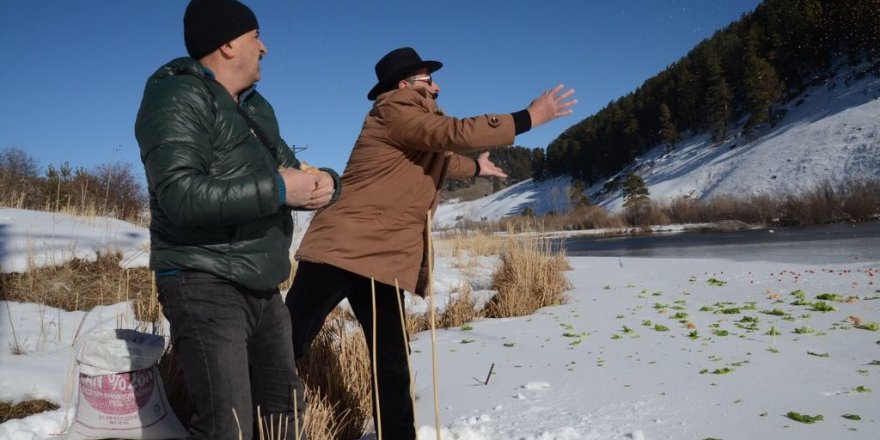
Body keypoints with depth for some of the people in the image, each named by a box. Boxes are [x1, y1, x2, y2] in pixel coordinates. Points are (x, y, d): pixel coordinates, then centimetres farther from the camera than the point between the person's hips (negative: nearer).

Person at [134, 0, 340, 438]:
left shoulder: (257, 107, 17)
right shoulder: (178, 96, -11)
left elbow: (287, 172, 15)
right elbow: (180, 194, -25)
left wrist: (323, 182, -8)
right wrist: (276, 189, -22)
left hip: (263, 287, 9)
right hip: (204, 284, -9)